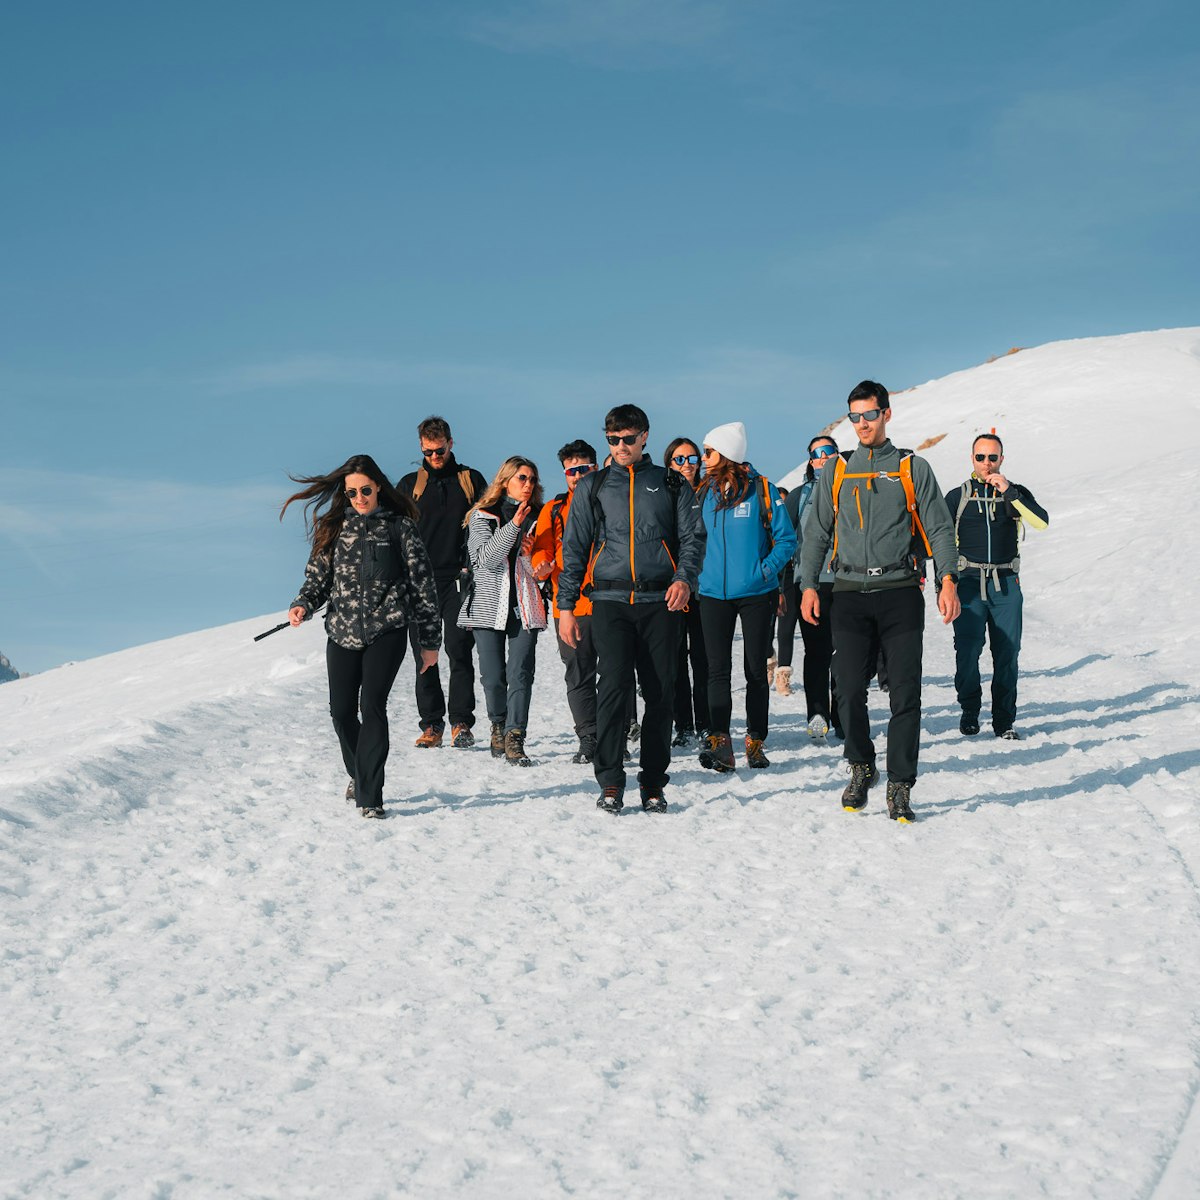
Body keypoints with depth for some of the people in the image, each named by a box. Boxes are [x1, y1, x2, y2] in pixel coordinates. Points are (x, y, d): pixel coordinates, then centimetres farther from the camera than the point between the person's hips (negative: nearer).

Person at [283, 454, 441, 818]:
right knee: (342, 711, 4)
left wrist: (429, 641, 4)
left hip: (387, 629, -3)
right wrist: (303, 605, -11)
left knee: (372, 706, -14)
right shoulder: (334, 527, 11)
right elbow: (319, 574, 12)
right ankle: (358, 774, 32)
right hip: (342, 631, 3)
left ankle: (370, 797, -11)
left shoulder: (400, 527, 3)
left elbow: (422, 583, 5)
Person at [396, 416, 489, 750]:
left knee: (459, 650, -8)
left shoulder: (471, 480, 9)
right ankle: (431, 725, 6)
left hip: (459, 578, -2)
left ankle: (461, 724, -4)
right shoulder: (410, 485, 12)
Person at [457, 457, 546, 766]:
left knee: (520, 673, -12)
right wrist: (513, 526, -19)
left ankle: (514, 739, -14)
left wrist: (530, 553, -9)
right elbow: (485, 558, -12)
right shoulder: (483, 516, 3)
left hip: (524, 606, 1)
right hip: (489, 604, -1)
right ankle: (499, 726, 26)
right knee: (493, 676, 1)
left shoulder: (537, 516, 11)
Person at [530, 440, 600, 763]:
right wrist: (542, 565, -14)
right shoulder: (553, 510, 13)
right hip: (569, 605, 2)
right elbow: (541, 550, 10)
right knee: (579, 677, 3)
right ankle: (588, 741, 9)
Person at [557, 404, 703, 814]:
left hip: (661, 602, 1)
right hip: (610, 600, 0)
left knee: (660, 693, 0)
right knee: (613, 685, -13)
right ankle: (610, 783, -9)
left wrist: (685, 578, -12)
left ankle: (653, 783, 8)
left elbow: (691, 537, 8)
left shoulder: (671, 485, 13)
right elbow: (574, 548, 13)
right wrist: (566, 606, 5)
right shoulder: (592, 488, 14)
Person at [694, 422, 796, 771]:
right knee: (718, 670, -5)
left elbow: (786, 539, -2)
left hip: (756, 594, -3)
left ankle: (756, 742, 13)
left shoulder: (761, 489, -4)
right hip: (714, 594, 3)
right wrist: (700, 572, 2)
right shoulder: (705, 492, 7)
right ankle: (719, 744, -8)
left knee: (756, 670, 5)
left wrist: (766, 570, -13)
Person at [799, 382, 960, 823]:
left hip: (900, 592, -2)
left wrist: (948, 580, -9)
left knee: (905, 694, -6)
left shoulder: (913, 469, 8)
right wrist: (808, 585, 3)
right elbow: (816, 532, 15)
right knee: (849, 691, -3)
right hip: (850, 595, 2)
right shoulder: (836, 473, 14)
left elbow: (939, 528, 4)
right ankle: (860, 767, 20)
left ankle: (899, 787, -1)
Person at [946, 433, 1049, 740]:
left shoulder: (1016, 493, 9)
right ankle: (969, 712, 12)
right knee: (967, 652, -7)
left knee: (1007, 654, -1)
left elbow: (1041, 522, -9)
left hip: (1006, 585, 1)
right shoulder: (957, 496, 8)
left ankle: (1004, 720, 6)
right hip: (969, 584, -1)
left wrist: (1009, 492, -15)